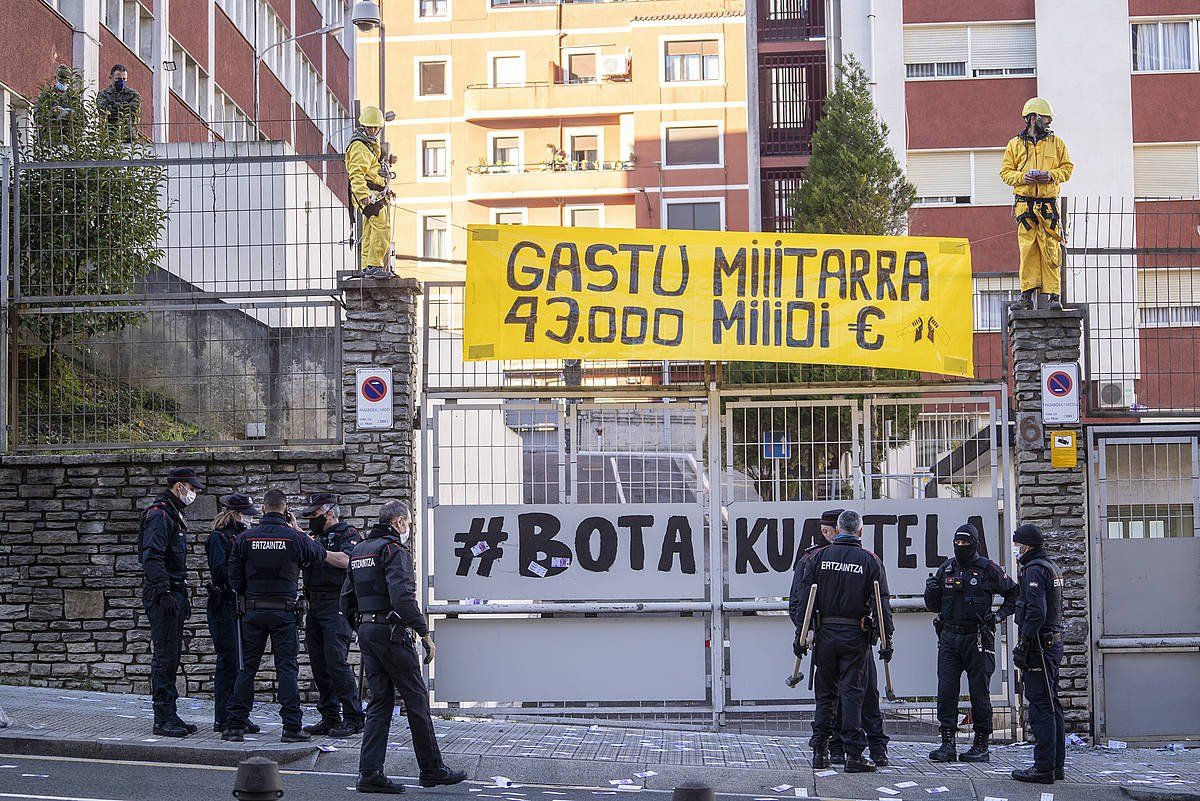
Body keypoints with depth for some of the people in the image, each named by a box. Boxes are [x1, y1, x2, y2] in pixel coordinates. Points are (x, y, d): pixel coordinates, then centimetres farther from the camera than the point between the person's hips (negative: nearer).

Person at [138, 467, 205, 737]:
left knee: (172, 655, 12)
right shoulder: (158, 515, -13)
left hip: (173, 594, 10)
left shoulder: (173, 515, 20)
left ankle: (170, 716, 16)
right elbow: (152, 557, -23)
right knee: (164, 656, -8)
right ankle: (163, 720, -7)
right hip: (162, 595, -10)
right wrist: (164, 592, -27)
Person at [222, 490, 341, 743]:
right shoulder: (295, 538, -6)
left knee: (246, 667, 7)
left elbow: (234, 578, 1)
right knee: (287, 668, 1)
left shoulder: (245, 538, -1)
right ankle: (292, 727, -2)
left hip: (253, 611, 2)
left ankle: (235, 725, 7)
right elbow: (319, 553, 13)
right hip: (285, 612, -2)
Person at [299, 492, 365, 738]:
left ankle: (353, 719, -11)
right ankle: (330, 718, 12)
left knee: (336, 662, -14)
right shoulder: (317, 537, 20)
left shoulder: (347, 534, -4)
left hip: (336, 607, -8)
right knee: (319, 665, 6)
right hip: (315, 607, 8)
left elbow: (346, 560, -21)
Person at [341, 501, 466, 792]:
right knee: (416, 700, 1)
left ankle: (370, 772, 2)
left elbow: (347, 598, 19)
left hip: (366, 632, 8)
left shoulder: (359, 550, 16)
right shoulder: (394, 549, -11)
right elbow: (402, 596, -23)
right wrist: (424, 633, -20)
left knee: (380, 701, 9)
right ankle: (432, 769, 8)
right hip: (392, 632, -8)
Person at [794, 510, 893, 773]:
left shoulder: (819, 557, 2)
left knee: (825, 693, 11)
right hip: (855, 636, -2)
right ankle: (854, 755, -3)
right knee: (852, 693, 0)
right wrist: (887, 639, -2)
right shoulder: (870, 561, -2)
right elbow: (882, 603, -5)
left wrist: (800, 633, 4)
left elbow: (803, 597, 0)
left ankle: (820, 751, 10)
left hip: (825, 633, 2)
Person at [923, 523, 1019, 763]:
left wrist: (1000, 615, -4)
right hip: (949, 637, 4)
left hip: (977, 638, -4)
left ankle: (981, 745, 8)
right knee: (946, 691, -3)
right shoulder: (946, 569, 12)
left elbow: (1013, 593, 8)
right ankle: (947, 743, 0)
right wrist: (931, 591, -2)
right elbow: (934, 606, 18)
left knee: (979, 693, 1)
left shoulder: (988, 569, -1)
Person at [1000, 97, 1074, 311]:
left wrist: (1051, 175, -7)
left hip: (1048, 204, 0)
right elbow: (1005, 172, 9)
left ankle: (1053, 295, -3)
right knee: (1027, 250, -2)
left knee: (1050, 251, -5)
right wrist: (1022, 177, -10)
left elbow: (1067, 167, 12)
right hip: (1025, 204, 0)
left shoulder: (1056, 143, 12)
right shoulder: (1015, 144, 10)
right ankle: (1027, 295, 0)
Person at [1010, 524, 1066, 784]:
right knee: (1052, 705, 14)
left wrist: (1022, 646, -21)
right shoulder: (1052, 567, 17)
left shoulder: (1035, 570, -14)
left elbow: (1036, 612, -23)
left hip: (1039, 646, -10)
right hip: (1053, 643, 10)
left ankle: (1044, 767, -9)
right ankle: (1057, 764, 18)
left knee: (1040, 707, -8)